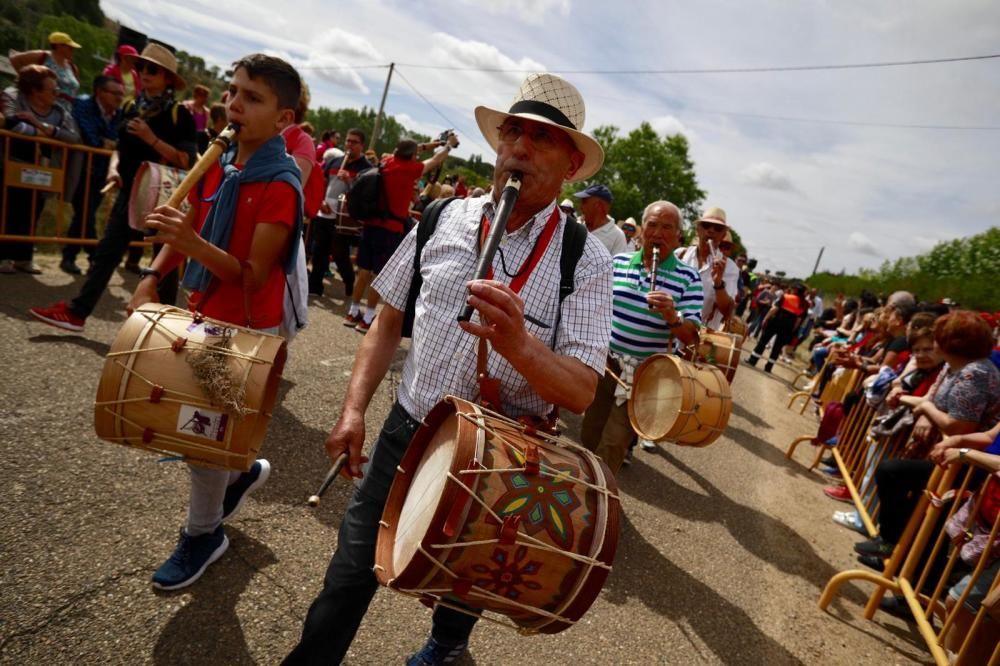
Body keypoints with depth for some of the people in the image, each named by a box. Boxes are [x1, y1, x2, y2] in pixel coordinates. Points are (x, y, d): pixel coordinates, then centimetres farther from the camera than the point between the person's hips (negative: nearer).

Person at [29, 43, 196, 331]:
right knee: (107, 251, 4)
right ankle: (76, 312, 7)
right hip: (130, 192, 6)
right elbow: (121, 146, 19)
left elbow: (185, 160, -13)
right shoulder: (131, 107, 11)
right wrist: (114, 167, 0)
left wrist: (151, 138, -19)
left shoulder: (179, 114, -7)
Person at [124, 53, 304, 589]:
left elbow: (254, 275, -23)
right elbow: (183, 231, 13)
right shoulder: (216, 166, 3)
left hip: (247, 327, -8)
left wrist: (194, 244, -35)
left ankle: (203, 535, 26)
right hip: (204, 312, 8)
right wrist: (151, 280, 0)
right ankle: (244, 472, 44)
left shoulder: (280, 186, -20)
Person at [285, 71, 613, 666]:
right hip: (407, 432, 2)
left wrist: (520, 345, -38)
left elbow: (582, 392, -19)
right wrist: (355, 409, -1)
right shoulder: (444, 220, -4)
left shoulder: (586, 259, -14)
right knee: (352, 572, 11)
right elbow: (391, 320, 6)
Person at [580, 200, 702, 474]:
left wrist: (672, 317, -31)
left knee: (613, 442, 1)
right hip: (603, 361, 3)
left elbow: (691, 337, -12)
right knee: (589, 434, 16)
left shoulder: (688, 277, -8)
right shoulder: (618, 262, 0)